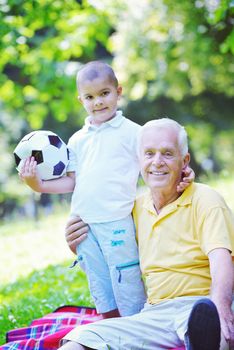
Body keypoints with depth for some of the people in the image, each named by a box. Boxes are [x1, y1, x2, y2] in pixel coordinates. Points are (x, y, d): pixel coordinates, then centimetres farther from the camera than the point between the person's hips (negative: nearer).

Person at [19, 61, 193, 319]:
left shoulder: (131, 132, -1)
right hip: (83, 224, 5)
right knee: (101, 294, 14)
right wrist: (39, 185, -1)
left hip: (116, 223, -5)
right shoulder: (77, 140, 13)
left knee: (128, 291, -3)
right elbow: (71, 182, 12)